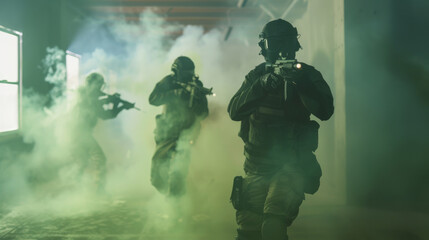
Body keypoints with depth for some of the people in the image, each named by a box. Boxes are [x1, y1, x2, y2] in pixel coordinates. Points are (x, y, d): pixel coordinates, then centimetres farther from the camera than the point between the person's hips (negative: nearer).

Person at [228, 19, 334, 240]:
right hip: (256, 165, 4)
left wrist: (300, 82, -31)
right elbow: (235, 111, -8)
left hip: (290, 163, -3)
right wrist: (261, 85, -21)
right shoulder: (256, 75, 6)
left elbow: (325, 111, -17)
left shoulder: (307, 74, -1)